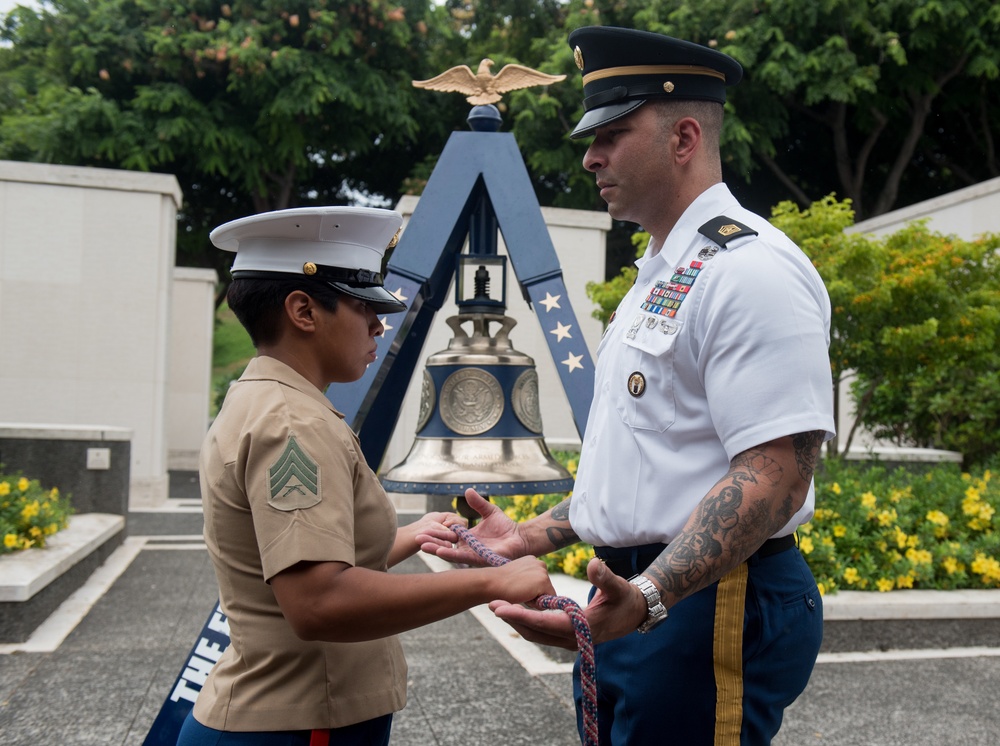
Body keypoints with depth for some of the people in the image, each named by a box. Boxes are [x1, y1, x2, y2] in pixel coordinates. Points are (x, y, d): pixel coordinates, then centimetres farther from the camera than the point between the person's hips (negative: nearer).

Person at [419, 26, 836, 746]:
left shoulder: (751, 269, -16)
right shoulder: (659, 276, 16)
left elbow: (775, 475, -24)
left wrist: (647, 597, -34)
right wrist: (529, 537, 16)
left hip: (710, 606, -9)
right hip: (635, 603, 9)